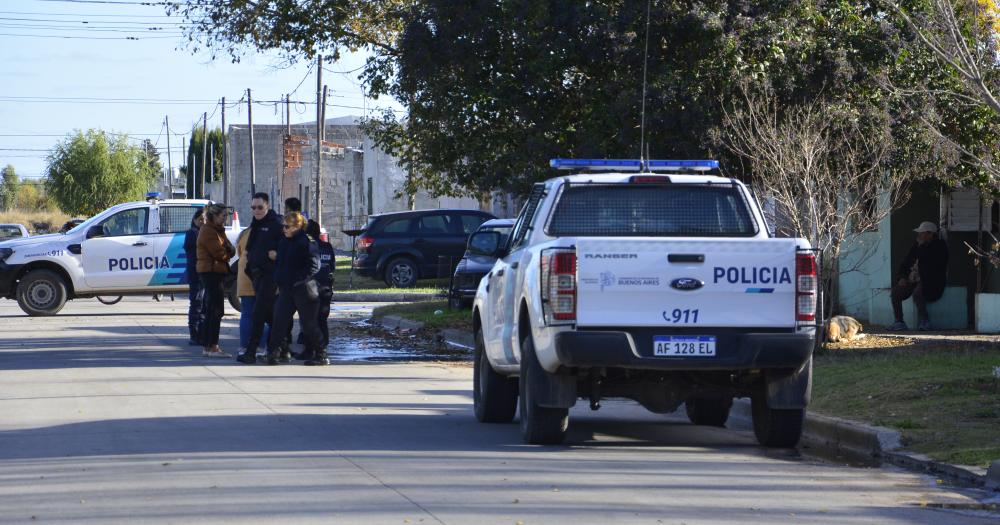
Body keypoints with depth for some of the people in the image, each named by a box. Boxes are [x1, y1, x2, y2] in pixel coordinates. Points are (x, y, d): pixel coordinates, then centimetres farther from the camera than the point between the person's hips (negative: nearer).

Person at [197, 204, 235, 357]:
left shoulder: (217, 230, 19)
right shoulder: (208, 231, -12)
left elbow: (231, 251, 11)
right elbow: (219, 253, -19)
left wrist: (226, 252, -11)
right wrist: (227, 254, 2)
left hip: (216, 273, 10)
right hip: (211, 272, -10)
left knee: (211, 311, 11)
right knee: (216, 311, -11)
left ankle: (208, 347, 14)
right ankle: (213, 347, -12)